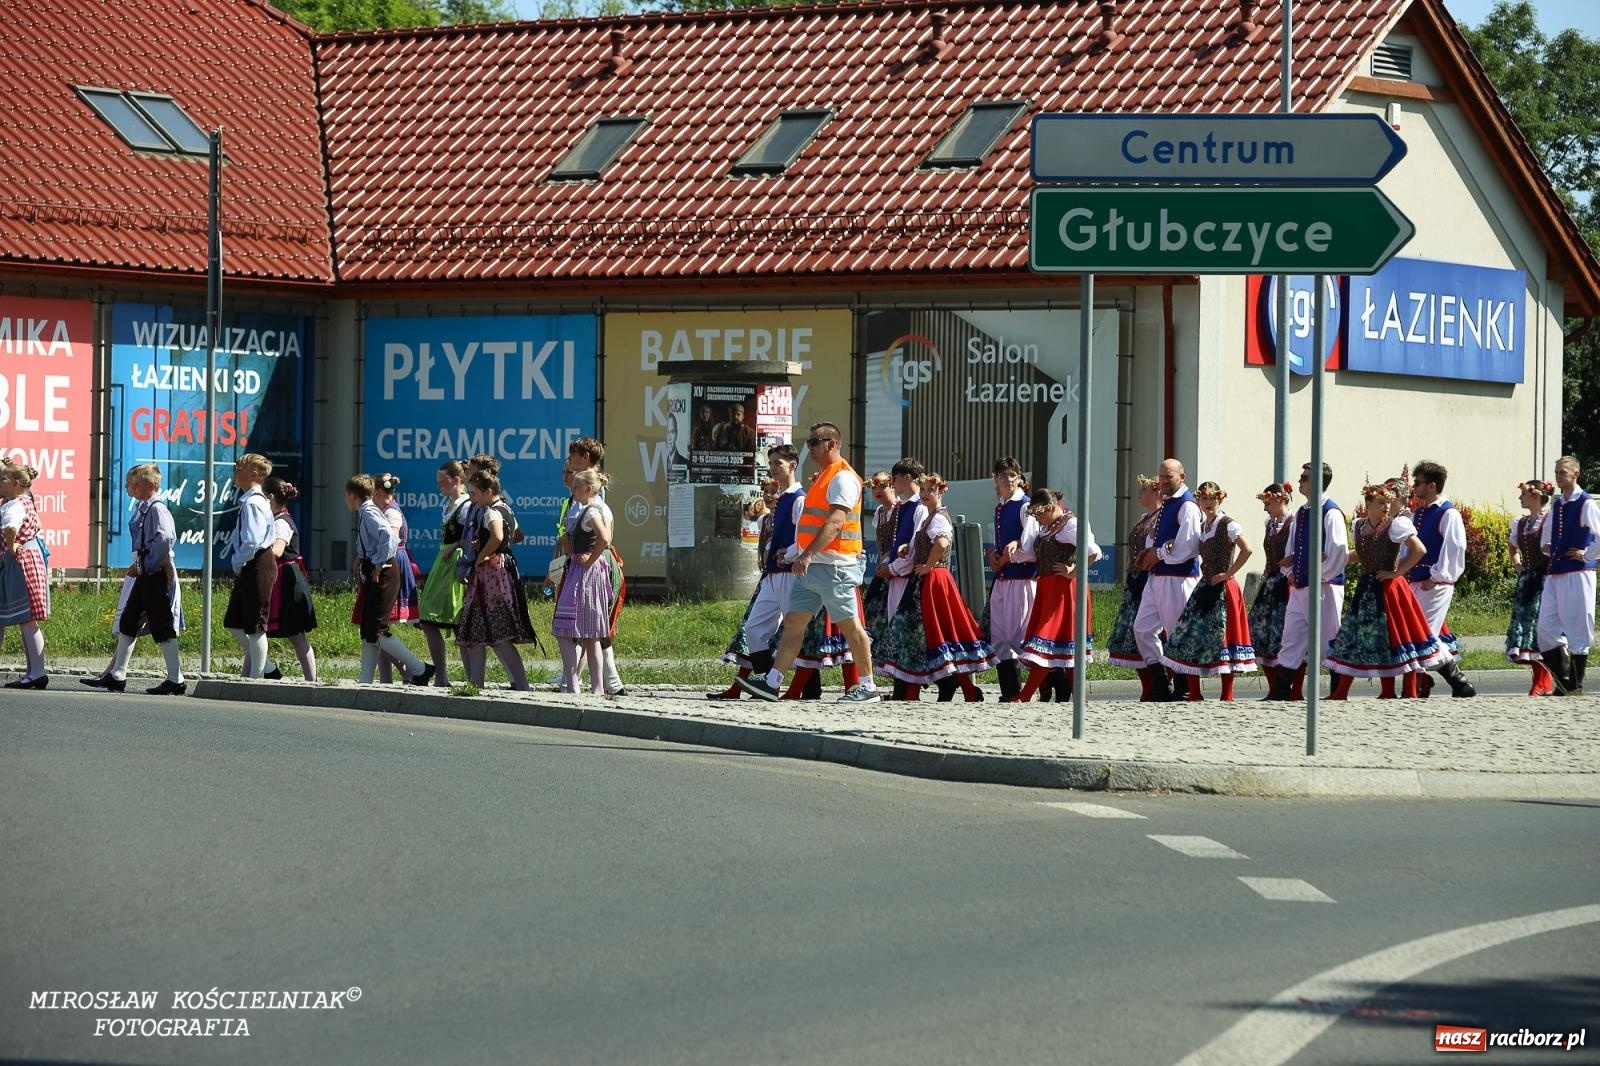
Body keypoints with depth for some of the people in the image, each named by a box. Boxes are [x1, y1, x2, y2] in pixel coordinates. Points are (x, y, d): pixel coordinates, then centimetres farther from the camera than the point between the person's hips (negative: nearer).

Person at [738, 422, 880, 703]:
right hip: (812, 567, 10)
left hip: (834, 567, -10)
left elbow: (835, 523, -23)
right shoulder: (823, 477, 20)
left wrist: (807, 554, -30)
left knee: (850, 625, -3)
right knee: (793, 621, 4)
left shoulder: (842, 478, -12)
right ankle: (771, 682, 2)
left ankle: (867, 687, 3)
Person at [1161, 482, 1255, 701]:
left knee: (1221, 636, -6)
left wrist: (1228, 573, -18)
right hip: (1205, 586, 8)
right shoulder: (1202, 525, 14)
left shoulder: (1227, 525, -10)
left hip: (1223, 588, -8)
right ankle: (1193, 694, 8)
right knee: (1190, 634, 3)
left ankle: (1227, 695, 0)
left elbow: (1247, 549, -22)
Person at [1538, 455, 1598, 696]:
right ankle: (1563, 682, 12)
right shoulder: (1557, 505, 14)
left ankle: (1576, 686, 6)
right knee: (1546, 630, 3)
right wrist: (1546, 547, 15)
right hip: (1555, 573, 8)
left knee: (1577, 630, -1)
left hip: (1578, 574, -8)